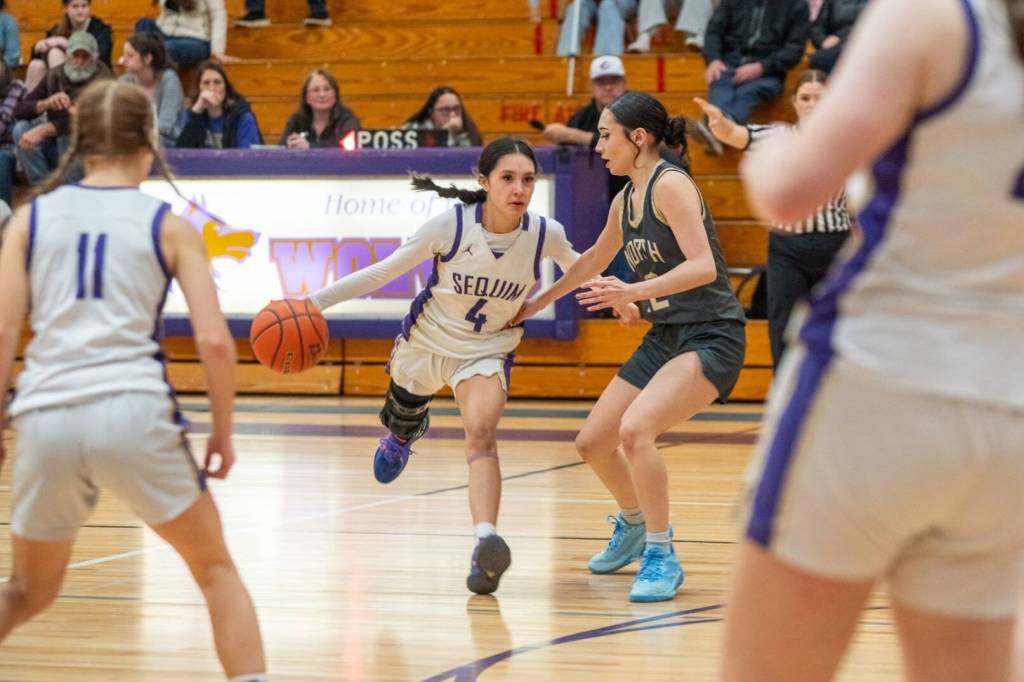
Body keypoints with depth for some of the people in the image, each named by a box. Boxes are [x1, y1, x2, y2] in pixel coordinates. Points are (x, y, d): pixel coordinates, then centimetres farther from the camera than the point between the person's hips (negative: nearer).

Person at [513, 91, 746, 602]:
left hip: (710, 336, -9)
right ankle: (633, 525, 40)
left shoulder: (671, 185, -15)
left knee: (634, 428, -29)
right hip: (664, 338, 9)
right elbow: (593, 260, 30)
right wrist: (537, 304, 40)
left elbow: (703, 266, -26)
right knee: (592, 443, 12)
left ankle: (661, 556, -16)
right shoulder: (625, 201, 11)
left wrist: (634, 292, -36)